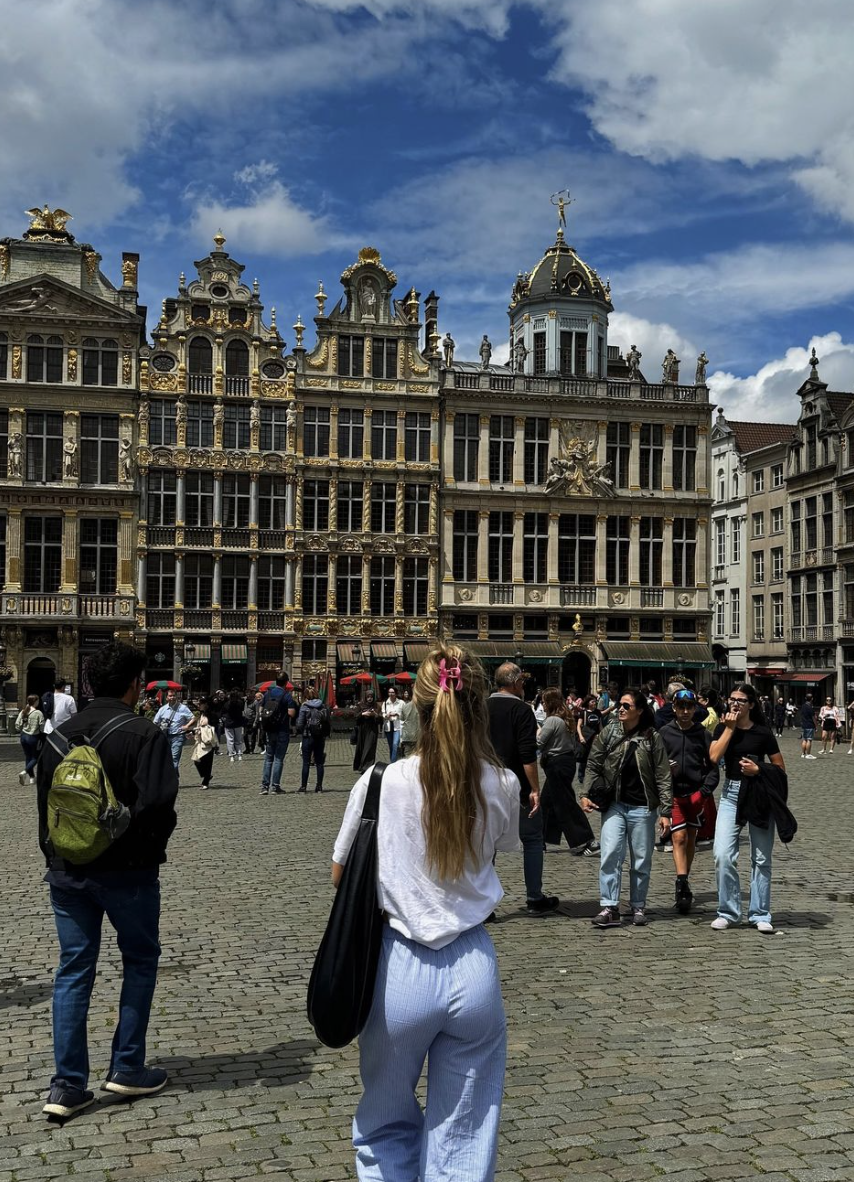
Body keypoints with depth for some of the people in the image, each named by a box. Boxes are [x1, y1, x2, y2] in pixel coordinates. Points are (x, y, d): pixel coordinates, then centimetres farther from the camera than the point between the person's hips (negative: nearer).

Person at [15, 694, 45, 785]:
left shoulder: (23, 712, -1)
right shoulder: (38, 713, -16)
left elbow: (17, 726, 0)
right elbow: (42, 728, -15)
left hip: (24, 736, 5)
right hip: (34, 737, -5)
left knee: (27, 757, 16)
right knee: (35, 757, 8)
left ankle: (31, 777, 22)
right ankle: (25, 772, -13)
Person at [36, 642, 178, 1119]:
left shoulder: (62, 734, 4)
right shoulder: (144, 734, -15)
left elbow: (45, 801, 10)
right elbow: (157, 803, -22)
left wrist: (55, 856, 17)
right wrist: (152, 845, -2)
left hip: (68, 869, 5)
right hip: (127, 871, -5)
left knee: (73, 971, 10)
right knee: (140, 960, 14)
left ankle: (68, 1086, 10)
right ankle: (127, 1069, 17)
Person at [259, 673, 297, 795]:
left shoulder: (267, 693, 4)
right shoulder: (286, 695, -12)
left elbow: (262, 709, 10)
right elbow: (292, 713, -16)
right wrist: (292, 704, 1)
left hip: (269, 731, 4)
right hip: (282, 731, -4)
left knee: (268, 758, 12)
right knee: (278, 759, 1)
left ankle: (265, 785, 6)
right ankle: (275, 787, -2)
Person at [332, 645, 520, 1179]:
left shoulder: (382, 783, -12)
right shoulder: (503, 786, -8)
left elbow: (340, 873, 2)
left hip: (399, 969, -1)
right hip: (473, 969, 1)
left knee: (387, 1126, 23)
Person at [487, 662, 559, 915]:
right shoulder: (522, 711, -11)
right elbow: (528, 756, -18)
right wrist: (534, 789, -16)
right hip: (517, 789, -5)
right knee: (532, 840, 10)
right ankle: (535, 899, 15)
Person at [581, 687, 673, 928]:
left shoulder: (652, 738, -4)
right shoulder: (608, 733, 2)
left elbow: (663, 777, -3)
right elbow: (593, 766, 6)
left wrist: (665, 812, -7)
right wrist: (587, 794, -7)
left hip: (642, 807, -1)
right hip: (614, 805, 1)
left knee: (641, 860, 8)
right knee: (610, 855, -10)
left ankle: (638, 908, 22)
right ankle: (609, 908, -7)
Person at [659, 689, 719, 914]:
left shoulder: (703, 734, 3)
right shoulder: (664, 733, 2)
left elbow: (713, 767, 4)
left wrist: (705, 790, -8)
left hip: (696, 793, 1)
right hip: (673, 793, -1)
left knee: (691, 839, 11)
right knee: (679, 837, -11)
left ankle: (684, 883, 25)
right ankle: (682, 883, -18)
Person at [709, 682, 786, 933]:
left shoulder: (763, 733, -2)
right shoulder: (723, 728, 5)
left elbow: (780, 769, 2)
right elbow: (714, 757, -11)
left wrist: (758, 770, -15)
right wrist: (730, 727, -10)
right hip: (731, 794, 2)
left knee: (761, 859, 4)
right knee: (723, 855, -10)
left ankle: (760, 915, 15)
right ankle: (728, 913, 4)